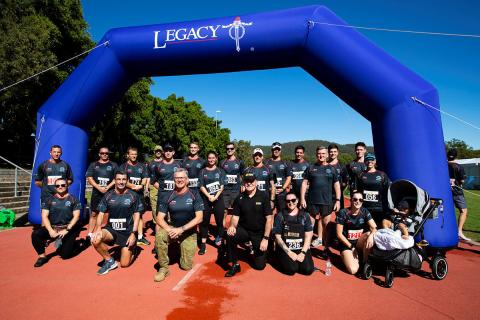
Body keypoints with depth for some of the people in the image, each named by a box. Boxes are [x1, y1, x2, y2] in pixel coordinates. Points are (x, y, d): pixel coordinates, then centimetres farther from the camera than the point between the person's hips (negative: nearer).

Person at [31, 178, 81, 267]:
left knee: (65, 254, -10)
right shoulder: (50, 200, 7)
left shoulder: (73, 200, 1)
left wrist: (66, 230, -17)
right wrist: (50, 230, -14)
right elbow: (44, 216, 0)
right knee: (35, 234, -25)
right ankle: (42, 256, -4)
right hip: (52, 228, 3)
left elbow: (76, 216, -6)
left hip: (68, 229, -2)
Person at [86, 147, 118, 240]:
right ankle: (89, 235, 13)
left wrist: (107, 187, -13)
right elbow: (89, 178, 2)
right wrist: (99, 187, -11)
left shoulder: (113, 165, 8)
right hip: (96, 193, 1)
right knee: (93, 214, 6)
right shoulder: (93, 165, 11)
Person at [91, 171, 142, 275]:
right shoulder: (108, 195, 0)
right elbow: (101, 214, 0)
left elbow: (137, 215, -4)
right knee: (95, 240, -30)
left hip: (128, 232, -2)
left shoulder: (133, 195, -5)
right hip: (111, 229, 2)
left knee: (124, 264, -4)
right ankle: (109, 260, -2)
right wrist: (98, 228, -20)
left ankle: (131, 250, 32)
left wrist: (133, 234, -12)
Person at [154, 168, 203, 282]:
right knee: (159, 236, -32)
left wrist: (182, 229, -23)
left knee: (186, 266, -3)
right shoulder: (168, 196, -4)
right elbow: (160, 218, -6)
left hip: (189, 232, -1)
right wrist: (169, 229, -25)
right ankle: (163, 268, -11)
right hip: (173, 228, 1)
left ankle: (185, 249, 30)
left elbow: (199, 218, -15)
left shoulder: (194, 194, -10)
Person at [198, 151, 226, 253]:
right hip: (206, 199, 0)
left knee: (219, 220, 1)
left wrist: (216, 196, -13)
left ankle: (219, 239, 17)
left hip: (218, 199, 0)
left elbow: (222, 186, -1)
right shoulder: (202, 171, 8)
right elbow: (201, 186, 0)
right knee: (204, 221, -1)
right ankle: (203, 244, 5)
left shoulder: (220, 171, 7)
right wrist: (209, 196, -13)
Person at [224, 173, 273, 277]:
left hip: (260, 233, -2)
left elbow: (269, 218, -12)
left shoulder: (264, 196, -12)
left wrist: (266, 238, -17)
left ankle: (256, 249, 32)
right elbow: (235, 217, -2)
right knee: (229, 235, -30)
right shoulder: (239, 198, -4)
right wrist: (232, 226, -25)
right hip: (244, 230, 2)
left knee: (259, 265, -2)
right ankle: (235, 265, -8)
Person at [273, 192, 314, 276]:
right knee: (291, 269, -22)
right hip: (285, 249, -2)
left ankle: (298, 259, 14)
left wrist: (303, 252, -9)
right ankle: (284, 260, 11)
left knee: (308, 269, -17)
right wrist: (289, 252, -10)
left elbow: (308, 236, 2)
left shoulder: (305, 215, 4)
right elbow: (277, 237, -3)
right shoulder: (280, 216, -2)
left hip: (302, 248, 2)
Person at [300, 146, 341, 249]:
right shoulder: (311, 168, 5)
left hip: (327, 201, 0)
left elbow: (337, 185, 7)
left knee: (326, 223, 8)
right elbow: (304, 183, 4)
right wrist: (302, 198, -2)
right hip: (312, 201, 0)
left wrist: (337, 200, -1)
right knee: (310, 222, 4)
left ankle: (326, 245, 21)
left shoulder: (331, 169, 7)